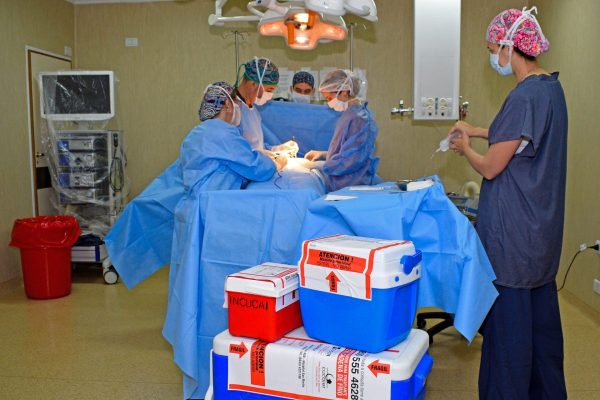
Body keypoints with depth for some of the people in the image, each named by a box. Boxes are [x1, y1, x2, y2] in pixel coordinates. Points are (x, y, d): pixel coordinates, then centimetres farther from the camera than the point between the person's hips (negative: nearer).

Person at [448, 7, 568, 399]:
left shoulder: (524, 96, -21)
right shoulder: (552, 87, 8)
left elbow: (491, 167, -18)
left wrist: (464, 147, 1)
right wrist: (479, 131, 21)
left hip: (512, 229, -10)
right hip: (542, 224, 10)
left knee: (507, 316, 1)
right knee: (541, 311, 20)